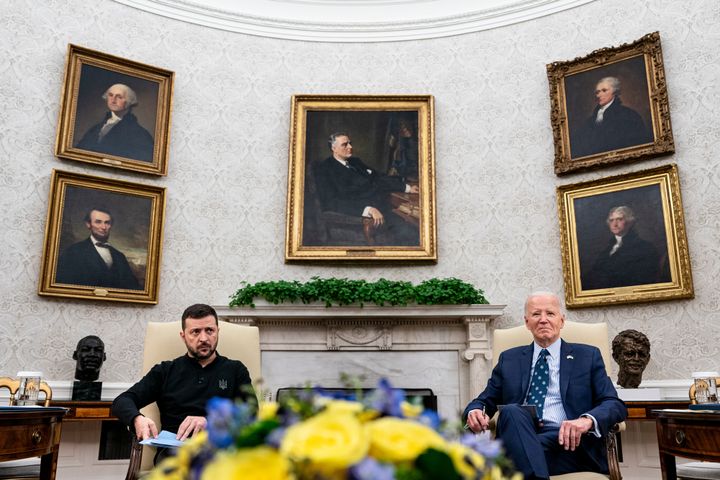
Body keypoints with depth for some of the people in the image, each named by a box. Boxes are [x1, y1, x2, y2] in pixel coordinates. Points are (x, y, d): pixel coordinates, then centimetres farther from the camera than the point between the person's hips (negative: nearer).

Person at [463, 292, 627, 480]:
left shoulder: (588, 356, 15)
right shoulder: (509, 359, 21)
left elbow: (616, 405, 6)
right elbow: (485, 400, 20)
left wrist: (587, 419, -19)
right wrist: (475, 411, -8)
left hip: (565, 441, -3)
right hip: (517, 437, 4)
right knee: (512, 411, -33)